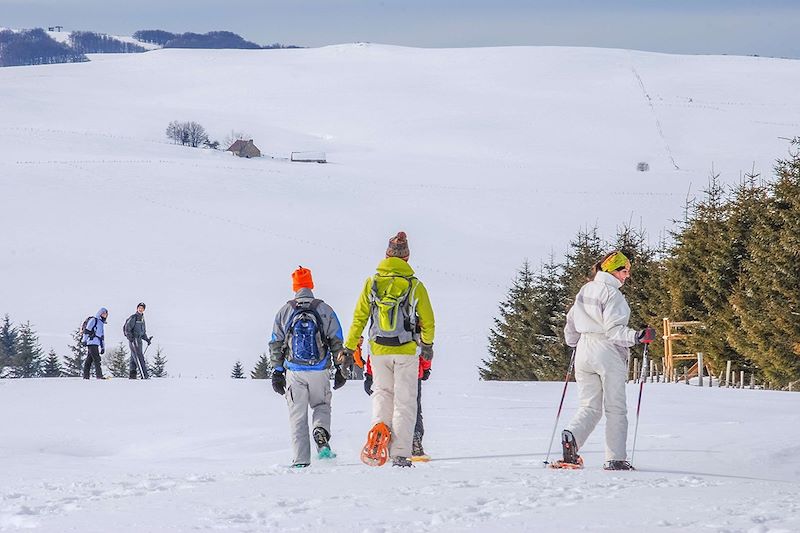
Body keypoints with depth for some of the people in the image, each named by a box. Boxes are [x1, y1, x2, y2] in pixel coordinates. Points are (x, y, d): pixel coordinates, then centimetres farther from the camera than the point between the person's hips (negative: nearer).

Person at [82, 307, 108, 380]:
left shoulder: (102, 323, 26)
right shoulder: (93, 320, 0)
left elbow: (102, 336, 29)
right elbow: (87, 330, -8)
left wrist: (103, 347, 25)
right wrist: (84, 340, -15)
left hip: (96, 344, 9)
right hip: (92, 342, -9)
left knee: (89, 360, 8)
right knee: (97, 359, -14)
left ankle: (85, 376, 8)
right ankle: (99, 376, -19)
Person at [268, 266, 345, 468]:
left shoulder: (284, 312, 2)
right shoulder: (325, 310, 0)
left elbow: (276, 345, 4)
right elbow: (337, 342, 2)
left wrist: (277, 372, 10)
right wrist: (341, 370, 9)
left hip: (294, 372, 0)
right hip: (319, 370, 0)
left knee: (297, 415, 6)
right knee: (322, 405, 19)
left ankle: (301, 460, 1)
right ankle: (321, 435, -11)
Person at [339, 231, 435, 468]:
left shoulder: (371, 283, 0)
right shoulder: (415, 285, -4)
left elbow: (359, 318, 1)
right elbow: (427, 321, 3)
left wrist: (349, 348, 8)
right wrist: (427, 345, 21)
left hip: (379, 351, 2)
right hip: (406, 351, -2)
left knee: (382, 394, 20)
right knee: (405, 401, 3)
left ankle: (379, 428, -6)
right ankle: (400, 454, -1)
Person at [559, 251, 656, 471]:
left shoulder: (585, 290, 11)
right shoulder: (612, 294, -12)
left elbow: (571, 321, 19)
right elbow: (613, 329, -20)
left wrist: (573, 343, 36)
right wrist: (637, 337, -27)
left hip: (584, 352, 7)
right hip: (608, 354, -7)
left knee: (589, 406, 10)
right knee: (615, 409, 2)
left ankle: (572, 435, -17)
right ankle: (615, 459, 0)